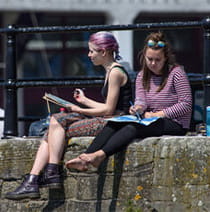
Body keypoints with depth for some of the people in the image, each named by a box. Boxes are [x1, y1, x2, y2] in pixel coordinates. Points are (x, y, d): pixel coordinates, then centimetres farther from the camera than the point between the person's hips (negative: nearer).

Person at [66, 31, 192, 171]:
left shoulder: (176, 73, -6)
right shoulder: (142, 76, 14)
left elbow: (186, 104, -10)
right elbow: (140, 100, 3)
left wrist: (159, 114, -16)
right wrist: (138, 108, -22)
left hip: (175, 124, -6)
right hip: (150, 122, 6)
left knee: (135, 127, -34)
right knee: (114, 124, -20)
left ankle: (99, 155, -52)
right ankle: (85, 158, -37)